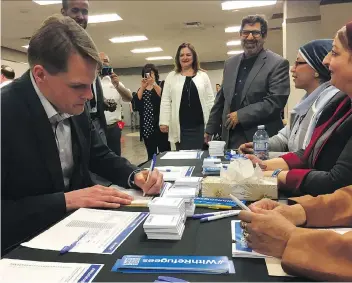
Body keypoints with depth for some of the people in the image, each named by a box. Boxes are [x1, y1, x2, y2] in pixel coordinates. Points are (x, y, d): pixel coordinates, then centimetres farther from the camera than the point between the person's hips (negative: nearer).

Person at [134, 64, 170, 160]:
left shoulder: (162, 84, 5)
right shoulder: (141, 88, 16)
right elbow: (136, 102, -2)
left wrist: (154, 84, -19)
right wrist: (142, 87, -9)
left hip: (159, 124, -4)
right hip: (146, 126, 4)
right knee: (151, 155, 9)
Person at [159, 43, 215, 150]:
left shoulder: (203, 76, 9)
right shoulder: (171, 77, 9)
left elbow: (210, 100, 7)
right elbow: (165, 101, 7)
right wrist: (164, 122, -2)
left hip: (200, 125, 0)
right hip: (180, 127, 0)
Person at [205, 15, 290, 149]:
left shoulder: (278, 63, -6)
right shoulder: (230, 63, 12)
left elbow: (276, 101, -16)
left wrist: (240, 116, -17)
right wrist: (210, 128, 16)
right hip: (231, 138, 5)